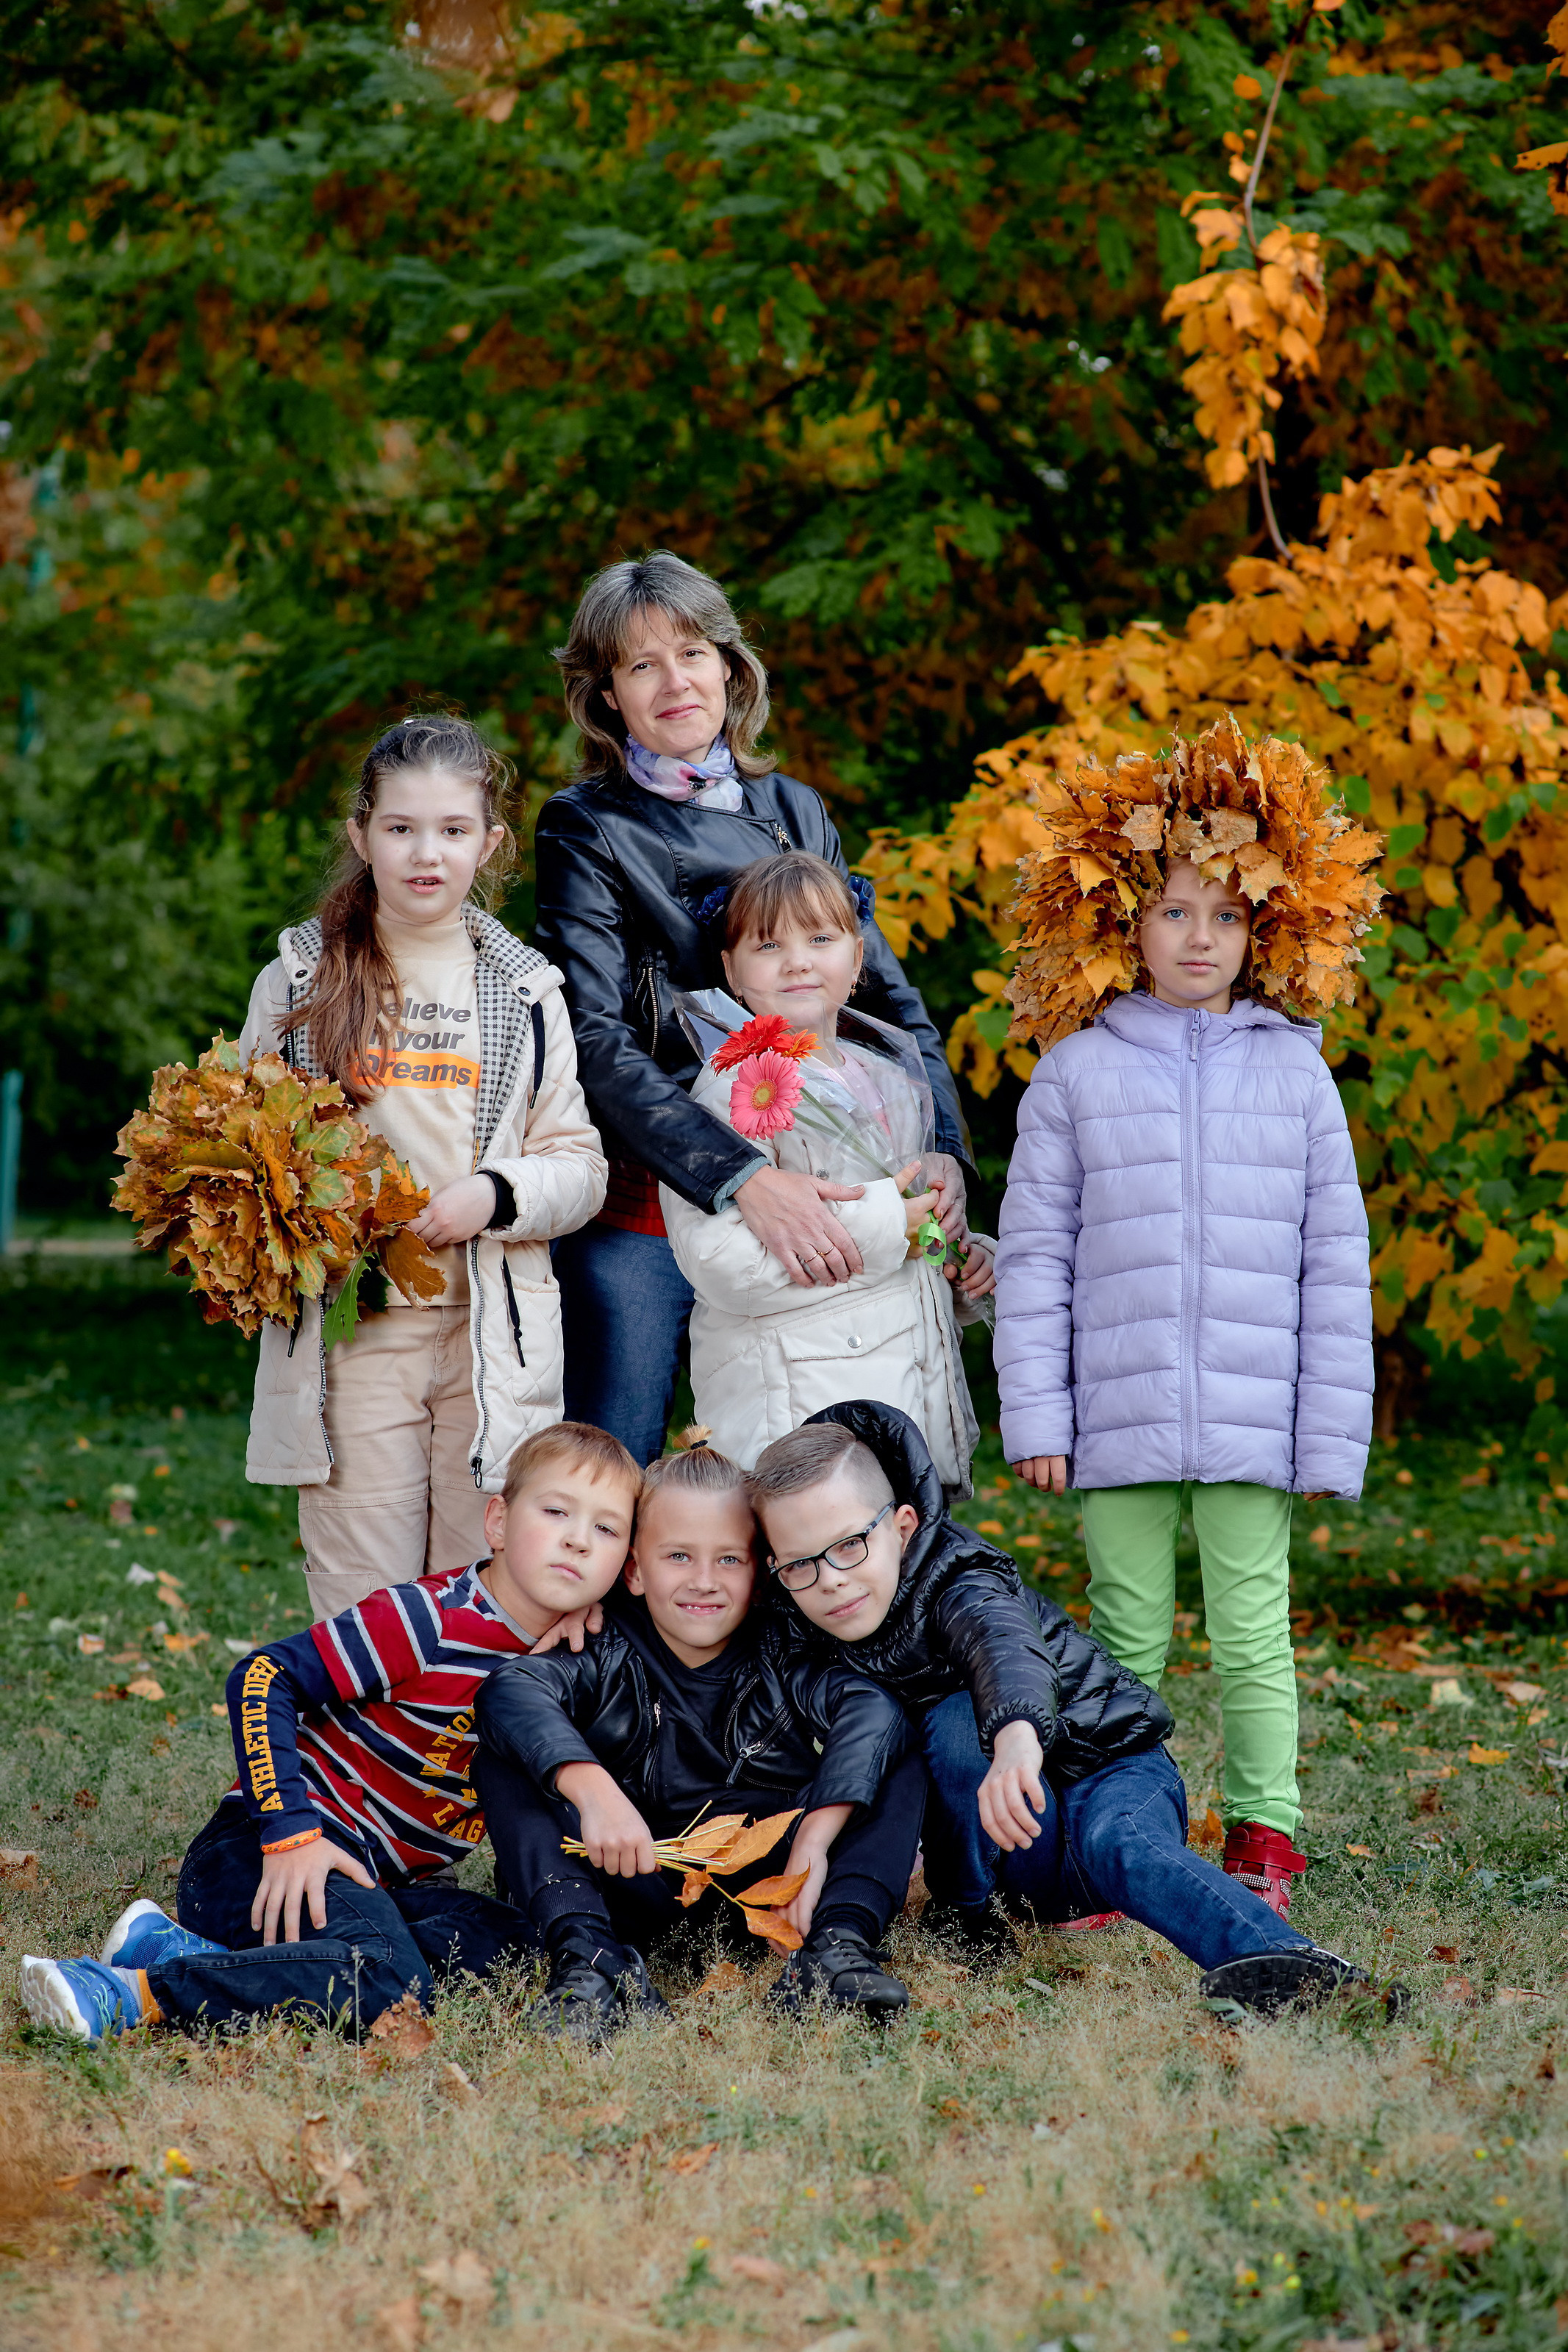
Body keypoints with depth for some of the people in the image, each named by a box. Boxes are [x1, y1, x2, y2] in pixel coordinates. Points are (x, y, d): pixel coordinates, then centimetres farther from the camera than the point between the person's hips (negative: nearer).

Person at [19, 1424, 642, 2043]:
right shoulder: (429, 1619, -17)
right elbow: (263, 1678, -19)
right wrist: (290, 1830, -25)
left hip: (380, 1878, 9)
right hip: (272, 1855, -9)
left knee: (512, 1945, -15)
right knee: (386, 1984, -32)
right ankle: (128, 1995, -31)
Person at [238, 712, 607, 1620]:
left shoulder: (526, 991, 10)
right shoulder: (301, 982, 9)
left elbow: (581, 1169, 8)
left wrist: (496, 1195, -11)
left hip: (494, 1335, 1)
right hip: (347, 1330, 0)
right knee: (364, 1610, -2)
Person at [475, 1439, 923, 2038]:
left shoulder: (783, 1656, -6)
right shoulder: (606, 1655, -8)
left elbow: (871, 1707, -24)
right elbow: (509, 1690, -28)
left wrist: (814, 1841, -38)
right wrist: (593, 1789, -46)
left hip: (765, 1872, 1)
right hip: (639, 1872, -1)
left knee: (893, 1751, -15)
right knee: (504, 1759, -18)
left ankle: (837, 1943, -35)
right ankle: (588, 1955, -36)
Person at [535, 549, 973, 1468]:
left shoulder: (793, 812, 13)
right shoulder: (587, 831, 0)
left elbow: (889, 995, 15)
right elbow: (598, 1043, -12)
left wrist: (944, 1151, -4)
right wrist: (744, 1178, -25)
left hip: (805, 1217, 4)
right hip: (645, 1214, -4)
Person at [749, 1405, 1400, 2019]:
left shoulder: (960, 1588, -25)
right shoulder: (817, 1637, -6)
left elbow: (1006, 1646, -50)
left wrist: (1018, 1736, -72)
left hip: (1110, 1770, -4)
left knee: (1115, 1843, -41)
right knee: (952, 1720, -28)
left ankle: (1277, 1959, -65)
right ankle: (967, 1919, -13)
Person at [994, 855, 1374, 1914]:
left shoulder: (1296, 1072, 5)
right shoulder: (1075, 1072, 4)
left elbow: (1336, 1261, 6)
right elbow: (1035, 1251, 5)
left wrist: (1333, 1431, 1)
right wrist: (1036, 1416, -1)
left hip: (1254, 1421, 0)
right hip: (1121, 1417, 0)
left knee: (1254, 1635, 1)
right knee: (1127, 1637, 7)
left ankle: (1264, 1839, 11)